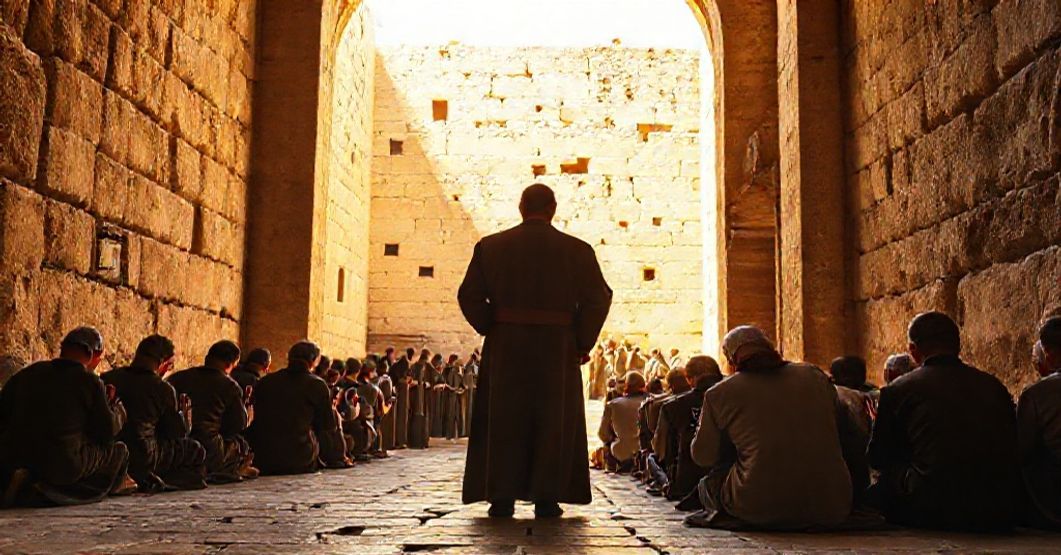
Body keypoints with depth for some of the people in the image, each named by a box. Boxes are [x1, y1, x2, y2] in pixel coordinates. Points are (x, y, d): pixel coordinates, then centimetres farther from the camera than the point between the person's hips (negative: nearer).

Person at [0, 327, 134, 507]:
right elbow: (107, 432, 1)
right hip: (65, 464, -7)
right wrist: (116, 405, 21)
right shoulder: (90, 382, -3)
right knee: (119, 451, 12)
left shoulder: (26, 374, 11)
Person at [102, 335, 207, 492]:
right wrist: (185, 415, 24)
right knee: (196, 451, 11)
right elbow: (177, 434, 4)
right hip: (143, 458, -7)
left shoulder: (107, 379, 6)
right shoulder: (165, 390, -6)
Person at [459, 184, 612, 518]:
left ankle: (502, 497, 8)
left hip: (505, 348, 1)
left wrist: (490, 330, 9)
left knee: (503, 421, 9)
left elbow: (469, 295, 0)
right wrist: (582, 343, 5)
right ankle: (547, 498, 7)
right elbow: (598, 298, -2)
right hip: (558, 348, 0)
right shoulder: (577, 250, 1)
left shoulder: (490, 246, 2)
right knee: (554, 422, 8)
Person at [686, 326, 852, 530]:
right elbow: (837, 435, 20)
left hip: (760, 511, -3)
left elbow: (702, 457, 11)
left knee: (709, 481, 22)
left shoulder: (720, 393, -1)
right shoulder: (816, 376, 8)